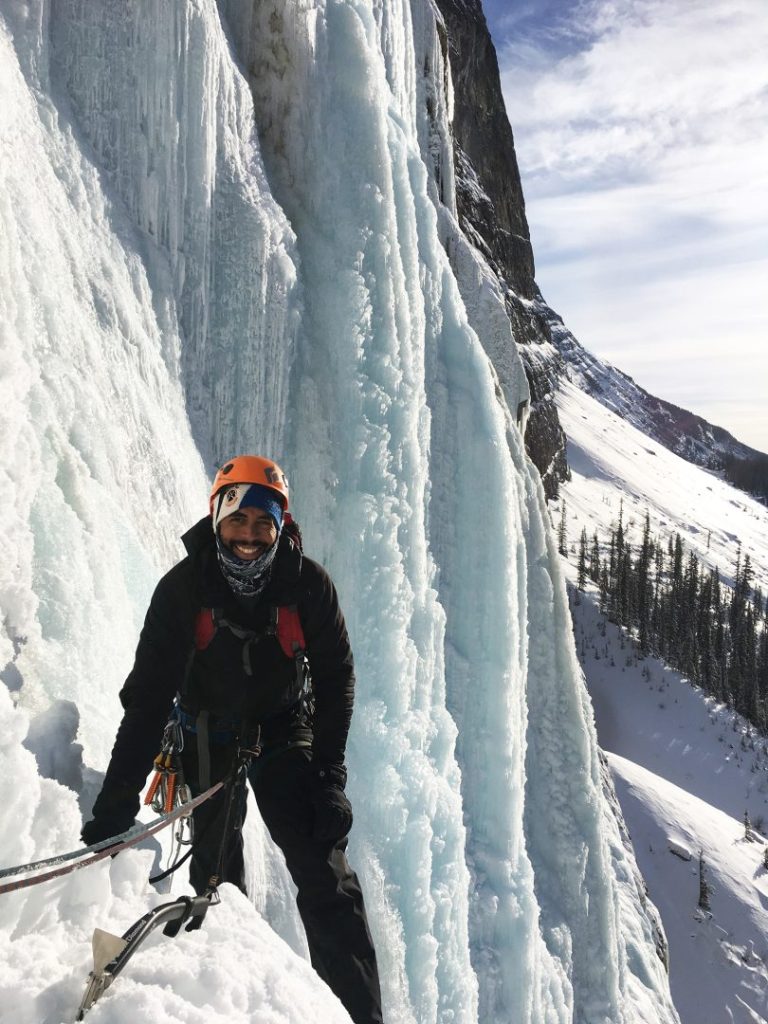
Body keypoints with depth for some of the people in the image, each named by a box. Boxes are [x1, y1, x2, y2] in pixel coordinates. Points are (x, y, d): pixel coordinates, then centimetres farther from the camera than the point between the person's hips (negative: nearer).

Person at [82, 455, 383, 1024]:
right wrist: (117, 802, -24)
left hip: (284, 726, 0)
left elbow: (336, 680, -11)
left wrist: (330, 776, -17)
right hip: (209, 729, 1)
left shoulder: (308, 584, -19)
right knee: (215, 873, 1)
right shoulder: (182, 589, -20)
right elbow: (147, 697, -19)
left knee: (326, 876, -8)